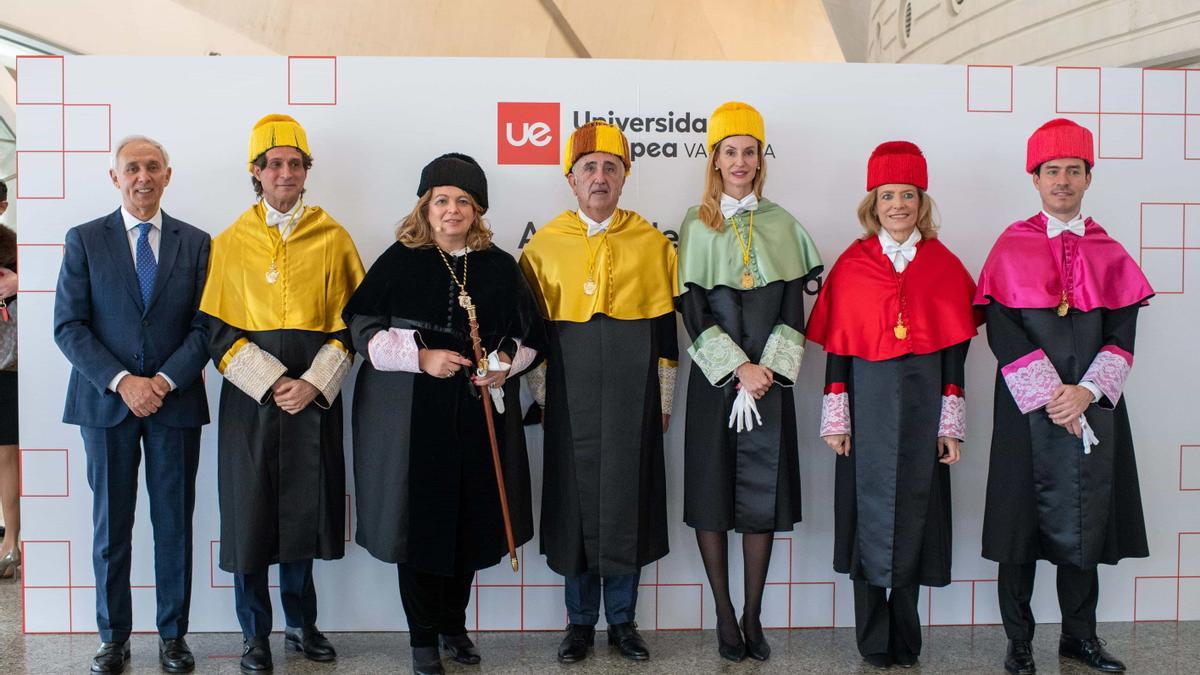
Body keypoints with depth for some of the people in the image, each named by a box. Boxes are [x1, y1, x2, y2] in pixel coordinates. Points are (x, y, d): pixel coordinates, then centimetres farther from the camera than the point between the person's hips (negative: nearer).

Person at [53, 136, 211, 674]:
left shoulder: (195, 243, 6)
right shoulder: (84, 240, 4)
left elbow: (205, 325, 2)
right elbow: (68, 326, -2)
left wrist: (166, 379, -12)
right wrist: (122, 382, -13)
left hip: (176, 402, 1)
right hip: (106, 402, 0)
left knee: (175, 524, 6)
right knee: (110, 527, 7)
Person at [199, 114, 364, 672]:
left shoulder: (332, 238, 5)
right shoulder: (231, 242, 5)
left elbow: (350, 321, 2)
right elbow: (219, 329, -1)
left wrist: (313, 383, -11)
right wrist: (272, 383, -12)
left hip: (314, 393, 0)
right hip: (249, 394, 0)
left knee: (304, 509, 8)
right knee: (249, 510, 4)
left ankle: (301, 624, 26)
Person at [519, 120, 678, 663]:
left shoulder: (653, 243, 5)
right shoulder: (543, 244, 5)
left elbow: (666, 326, 6)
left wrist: (663, 396, 4)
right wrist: (541, 391, 3)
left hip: (633, 392, 0)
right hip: (570, 391, 0)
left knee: (629, 497, 5)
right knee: (575, 498, 5)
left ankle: (622, 620, 21)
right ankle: (580, 620, 20)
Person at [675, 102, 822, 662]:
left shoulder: (781, 226, 8)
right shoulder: (696, 225, 3)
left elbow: (793, 310, 4)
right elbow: (693, 311, -4)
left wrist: (767, 370, -9)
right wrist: (739, 368, -12)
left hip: (769, 378, 1)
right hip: (713, 378, -1)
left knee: (763, 492, 3)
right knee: (711, 491, 1)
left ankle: (752, 615, 16)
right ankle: (723, 614, 14)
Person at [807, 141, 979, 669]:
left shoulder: (944, 265, 5)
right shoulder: (852, 264, 3)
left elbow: (954, 351, 4)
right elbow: (836, 347, 2)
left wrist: (951, 423, 0)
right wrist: (835, 417, -3)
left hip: (922, 406, 1)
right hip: (867, 403, -1)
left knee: (914, 510, 6)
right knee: (869, 511, 3)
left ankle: (906, 638, 21)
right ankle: (873, 639, 16)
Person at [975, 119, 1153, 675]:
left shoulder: (1110, 253, 8)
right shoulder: (1011, 247, 0)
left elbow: (1121, 334, 2)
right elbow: (1001, 331, -8)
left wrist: (1087, 391, -13)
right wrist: (1050, 395, -14)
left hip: (1092, 406, 3)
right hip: (1028, 410, -3)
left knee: (1084, 521, 10)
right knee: (1023, 521, 3)